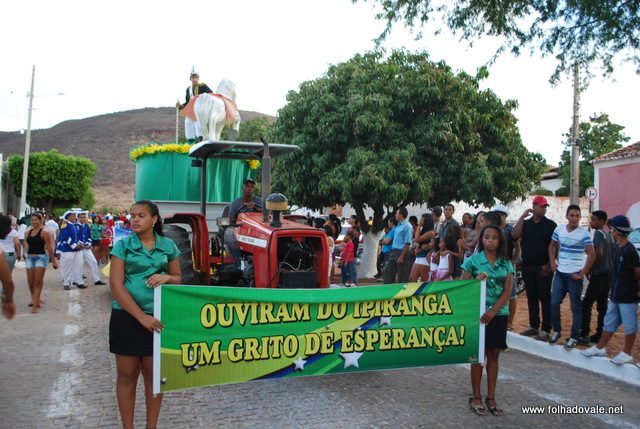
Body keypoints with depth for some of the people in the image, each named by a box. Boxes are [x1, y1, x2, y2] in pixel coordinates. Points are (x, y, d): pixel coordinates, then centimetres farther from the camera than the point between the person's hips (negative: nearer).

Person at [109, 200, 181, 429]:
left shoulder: (168, 246, 5)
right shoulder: (123, 245, -3)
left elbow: (178, 279, 12)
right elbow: (116, 284, -10)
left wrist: (166, 277, -13)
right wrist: (141, 317, -17)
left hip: (157, 317, 2)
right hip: (126, 316, -2)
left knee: (154, 375, 9)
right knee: (127, 375, 7)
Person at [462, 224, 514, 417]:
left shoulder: (506, 264, 4)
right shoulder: (473, 260, -3)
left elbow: (507, 291, -2)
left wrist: (493, 311, -14)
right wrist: (477, 281, -22)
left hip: (499, 314, 3)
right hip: (478, 313, -3)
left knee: (494, 355, 9)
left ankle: (491, 398, 18)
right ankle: (476, 398, 13)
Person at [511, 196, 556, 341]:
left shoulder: (550, 224, -1)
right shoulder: (525, 223, 10)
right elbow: (514, 235, -8)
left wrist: (549, 265, -13)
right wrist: (522, 216, -8)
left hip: (543, 267, -4)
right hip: (527, 266, 4)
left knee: (544, 298, -2)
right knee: (531, 297, 10)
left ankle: (545, 329, 1)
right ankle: (533, 326, 18)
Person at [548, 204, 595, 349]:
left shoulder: (583, 233, -10)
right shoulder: (559, 229, 3)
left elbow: (591, 255, -13)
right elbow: (552, 246, 18)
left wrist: (582, 274, -13)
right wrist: (552, 262, 6)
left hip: (574, 275, -4)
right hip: (560, 273, 4)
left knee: (576, 307, 4)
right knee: (554, 303, 6)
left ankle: (574, 337, 12)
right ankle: (556, 331, 24)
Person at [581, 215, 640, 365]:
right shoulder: (619, 248, 8)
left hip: (628, 296, -9)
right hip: (616, 294, 9)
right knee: (609, 322, 16)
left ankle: (627, 354, 18)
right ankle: (600, 348, 26)